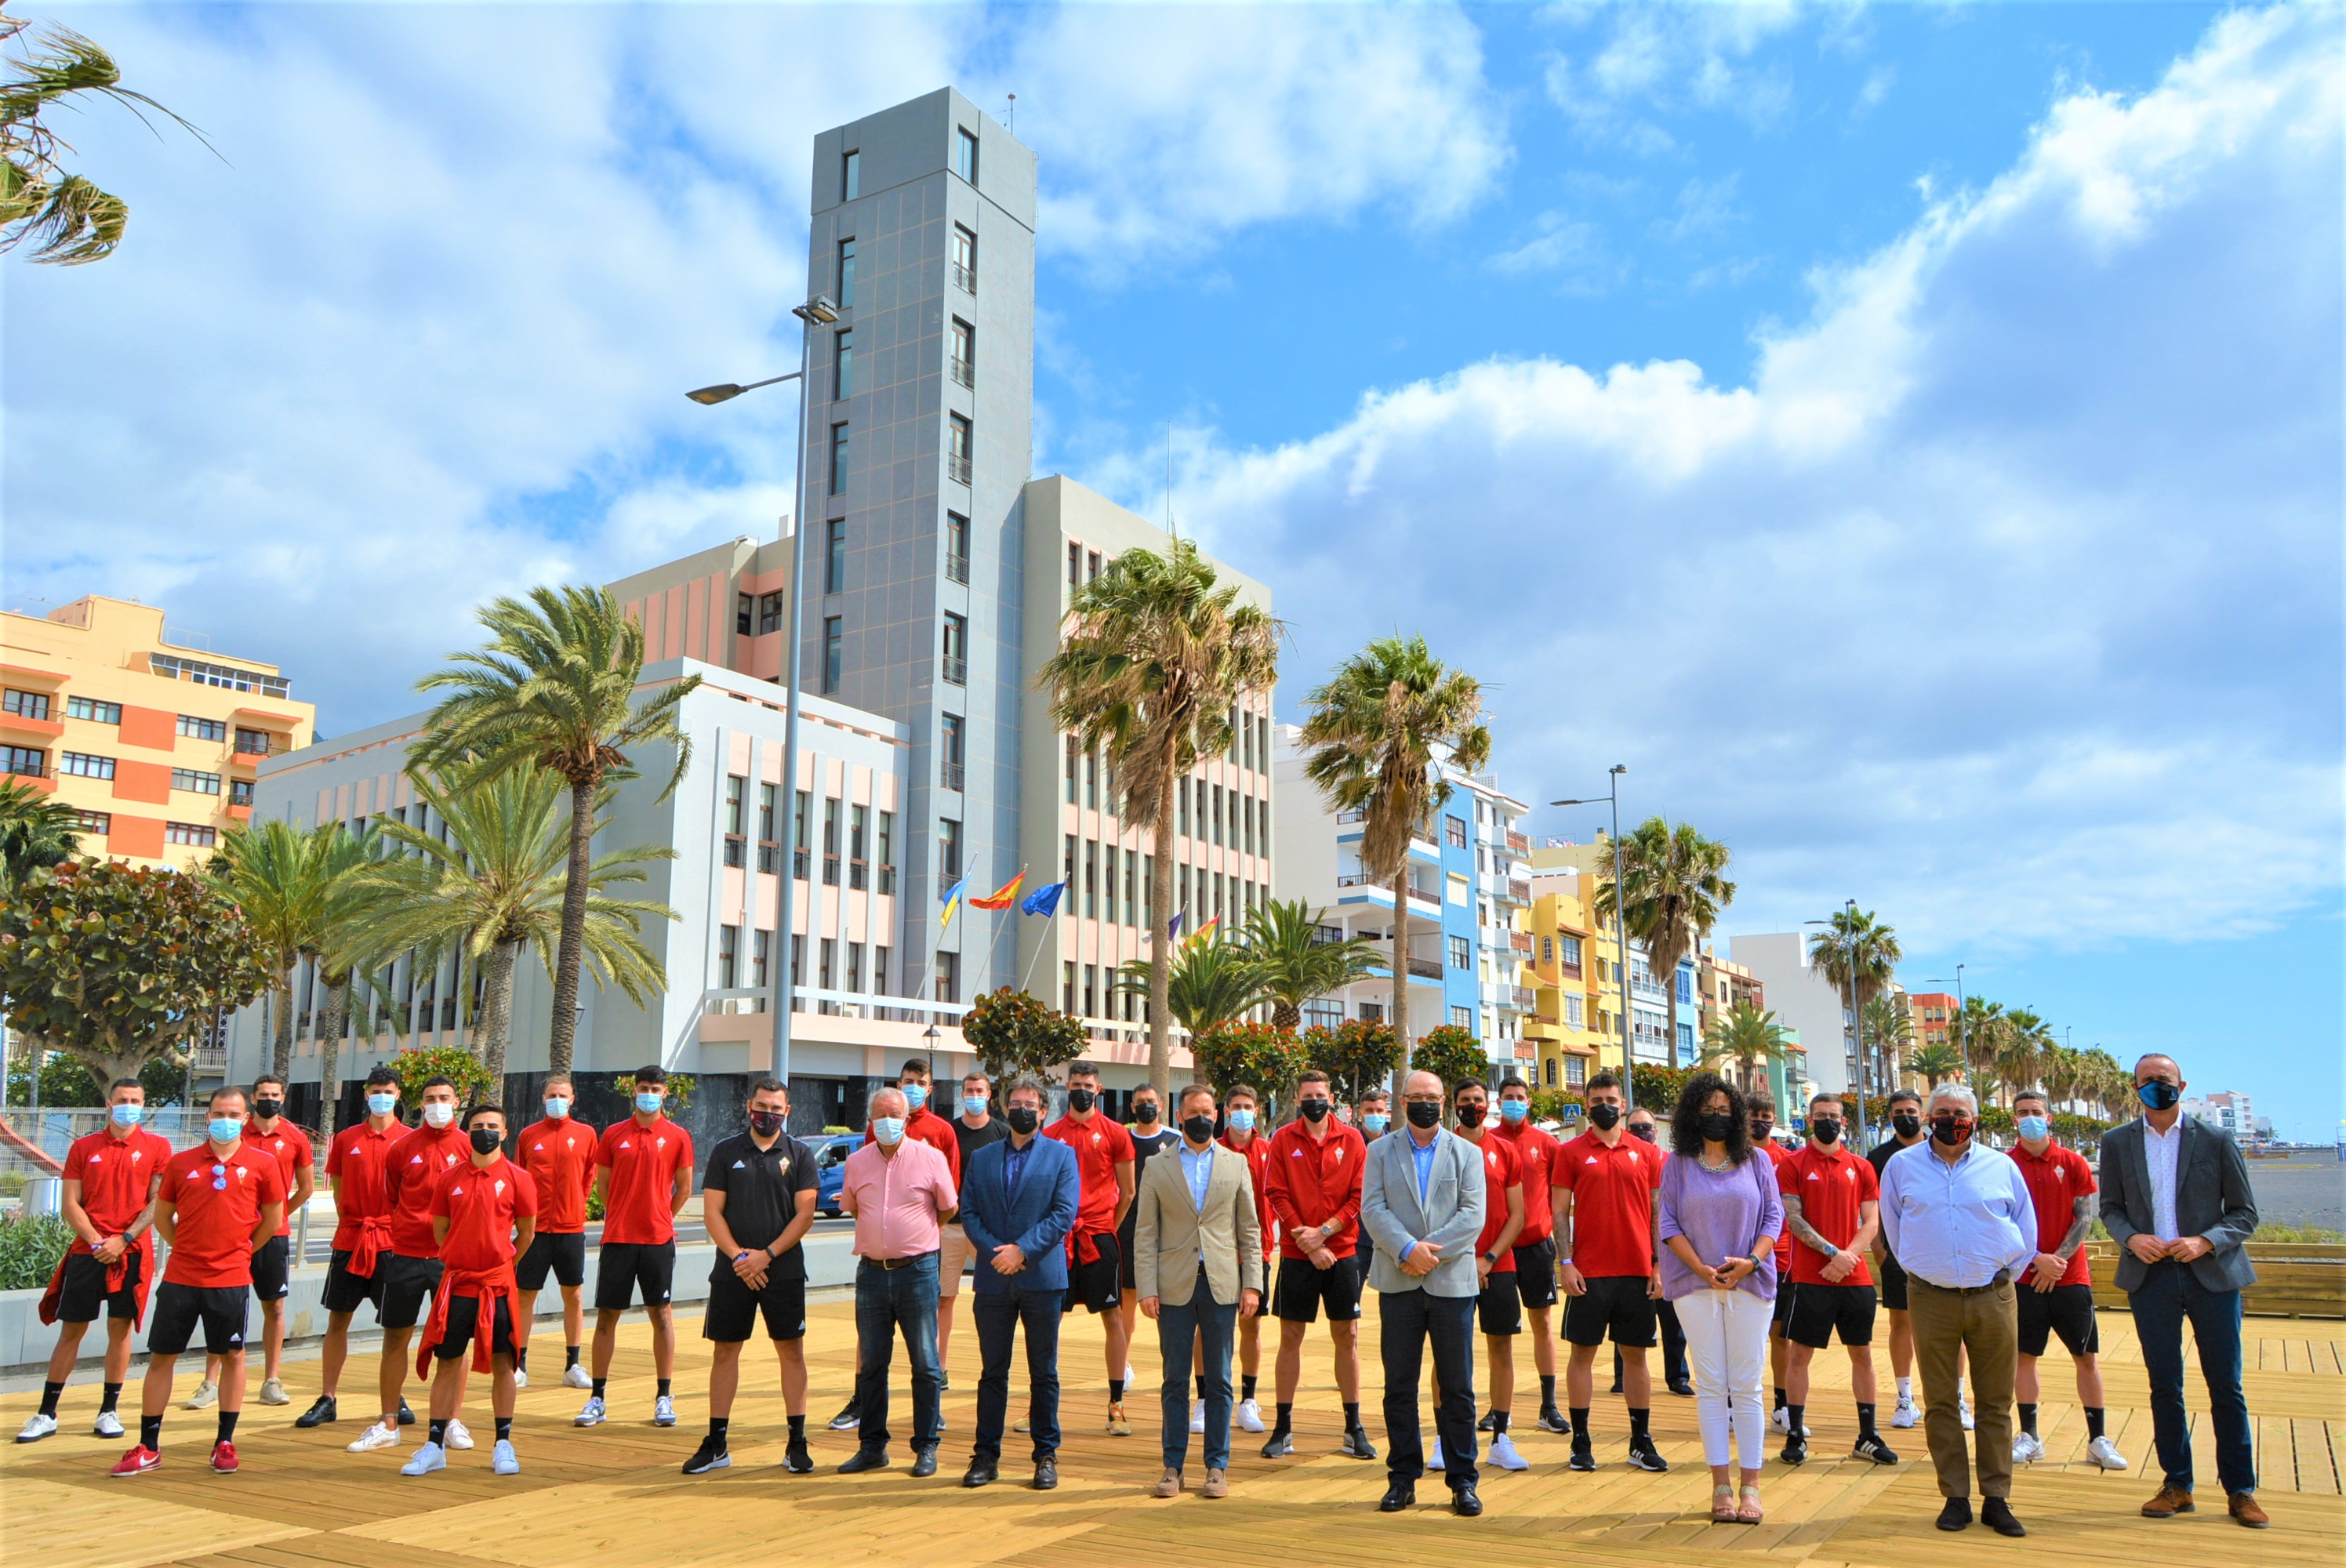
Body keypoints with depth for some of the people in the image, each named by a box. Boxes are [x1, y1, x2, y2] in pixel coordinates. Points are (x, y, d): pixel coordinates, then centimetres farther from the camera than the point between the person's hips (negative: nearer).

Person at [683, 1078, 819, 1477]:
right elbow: (712, 1212, 2)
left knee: (792, 1352, 1)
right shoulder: (725, 1152, 6)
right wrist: (738, 1256, -10)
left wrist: (767, 1254, -12)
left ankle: (797, 1443, 8)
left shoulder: (799, 1155, 4)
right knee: (724, 1352, 6)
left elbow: (805, 1214, -2)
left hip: (784, 1270, -1)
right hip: (731, 1271, 1)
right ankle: (716, 1444, 15)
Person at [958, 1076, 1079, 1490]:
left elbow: (1064, 1214, -6)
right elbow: (968, 1211, 5)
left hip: (1042, 1276, -2)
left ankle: (1046, 1456, 15)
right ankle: (986, 1456, 15)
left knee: (1044, 1373, 5)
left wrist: (1022, 1249, -14)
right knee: (992, 1372, 7)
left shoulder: (1062, 1155, 4)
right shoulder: (981, 1158, 11)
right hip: (993, 1279, 2)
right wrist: (994, 1251, -10)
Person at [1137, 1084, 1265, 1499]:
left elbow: (1250, 1229, 8)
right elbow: (1145, 1234, 3)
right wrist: (1146, 1289, -5)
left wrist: (1252, 1284, 1)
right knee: (1175, 1380, 5)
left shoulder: (1236, 1163, 9)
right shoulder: (1158, 1167, 6)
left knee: (1219, 1381, 5)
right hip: (1175, 1286, 0)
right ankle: (1173, 1465, 15)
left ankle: (1217, 1466, 14)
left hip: (1222, 1285, 1)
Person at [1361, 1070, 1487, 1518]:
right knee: (1399, 1387, 5)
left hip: (1453, 1281, 0)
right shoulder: (1381, 1151, 9)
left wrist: (1429, 1249, -14)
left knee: (1457, 1388, 3)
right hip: (1397, 1283, 1)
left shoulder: (1467, 1153, 8)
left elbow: (1474, 1213, -4)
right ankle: (1403, 1478, 15)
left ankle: (1463, 1481, 13)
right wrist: (1407, 1249, -17)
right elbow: (1373, 1209, -2)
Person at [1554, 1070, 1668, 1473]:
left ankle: (1642, 1441, 19)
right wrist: (1566, 1263, -8)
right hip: (1589, 1273, -2)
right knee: (1583, 1352, 3)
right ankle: (1581, 1442, 12)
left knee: (1636, 1354, 9)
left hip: (1637, 1272, 2)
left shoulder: (1645, 1153, 7)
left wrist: (1659, 1267, 2)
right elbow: (1561, 1212, 0)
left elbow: (1657, 1213, 9)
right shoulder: (1572, 1153, 1)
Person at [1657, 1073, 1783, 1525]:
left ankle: (1751, 1486, 6)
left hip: (1750, 1283, 0)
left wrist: (1752, 1260, -11)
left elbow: (1774, 1216, 5)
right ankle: (1721, 1485, 6)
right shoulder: (1678, 1164, 5)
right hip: (1695, 1285, 0)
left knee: (1747, 1386, 1)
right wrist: (1702, 1270, -10)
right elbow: (1668, 1223, 1)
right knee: (1710, 1385, 2)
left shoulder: (1757, 1161, 8)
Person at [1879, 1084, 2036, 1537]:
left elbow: (2026, 1229, 15)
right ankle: (1955, 1498, 11)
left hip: (1993, 1297, 0)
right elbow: (1893, 1227, 17)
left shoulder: (2002, 1167, 6)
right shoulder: (1902, 1165, 6)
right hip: (1932, 1299, 0)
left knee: (1996, 1403, 5)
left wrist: (2005, 1275, 11)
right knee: (1940, 1404, 3)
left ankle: (1997, 1499, 13)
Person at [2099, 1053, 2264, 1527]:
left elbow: (2245, 1212, 1)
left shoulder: (2216, 1141, -1)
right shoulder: (2117, 1143, 5)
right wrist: (2131, 1238, -10)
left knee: (2226, 1387, 5)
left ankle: (2240, 1491, 17)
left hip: (2211, 1274, -1)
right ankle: (2177, 1486, 19)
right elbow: (2110, 1208, 10)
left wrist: (2205, 1242, -15)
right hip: (2151, 1276, 2)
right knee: (2164, 1387, 8)